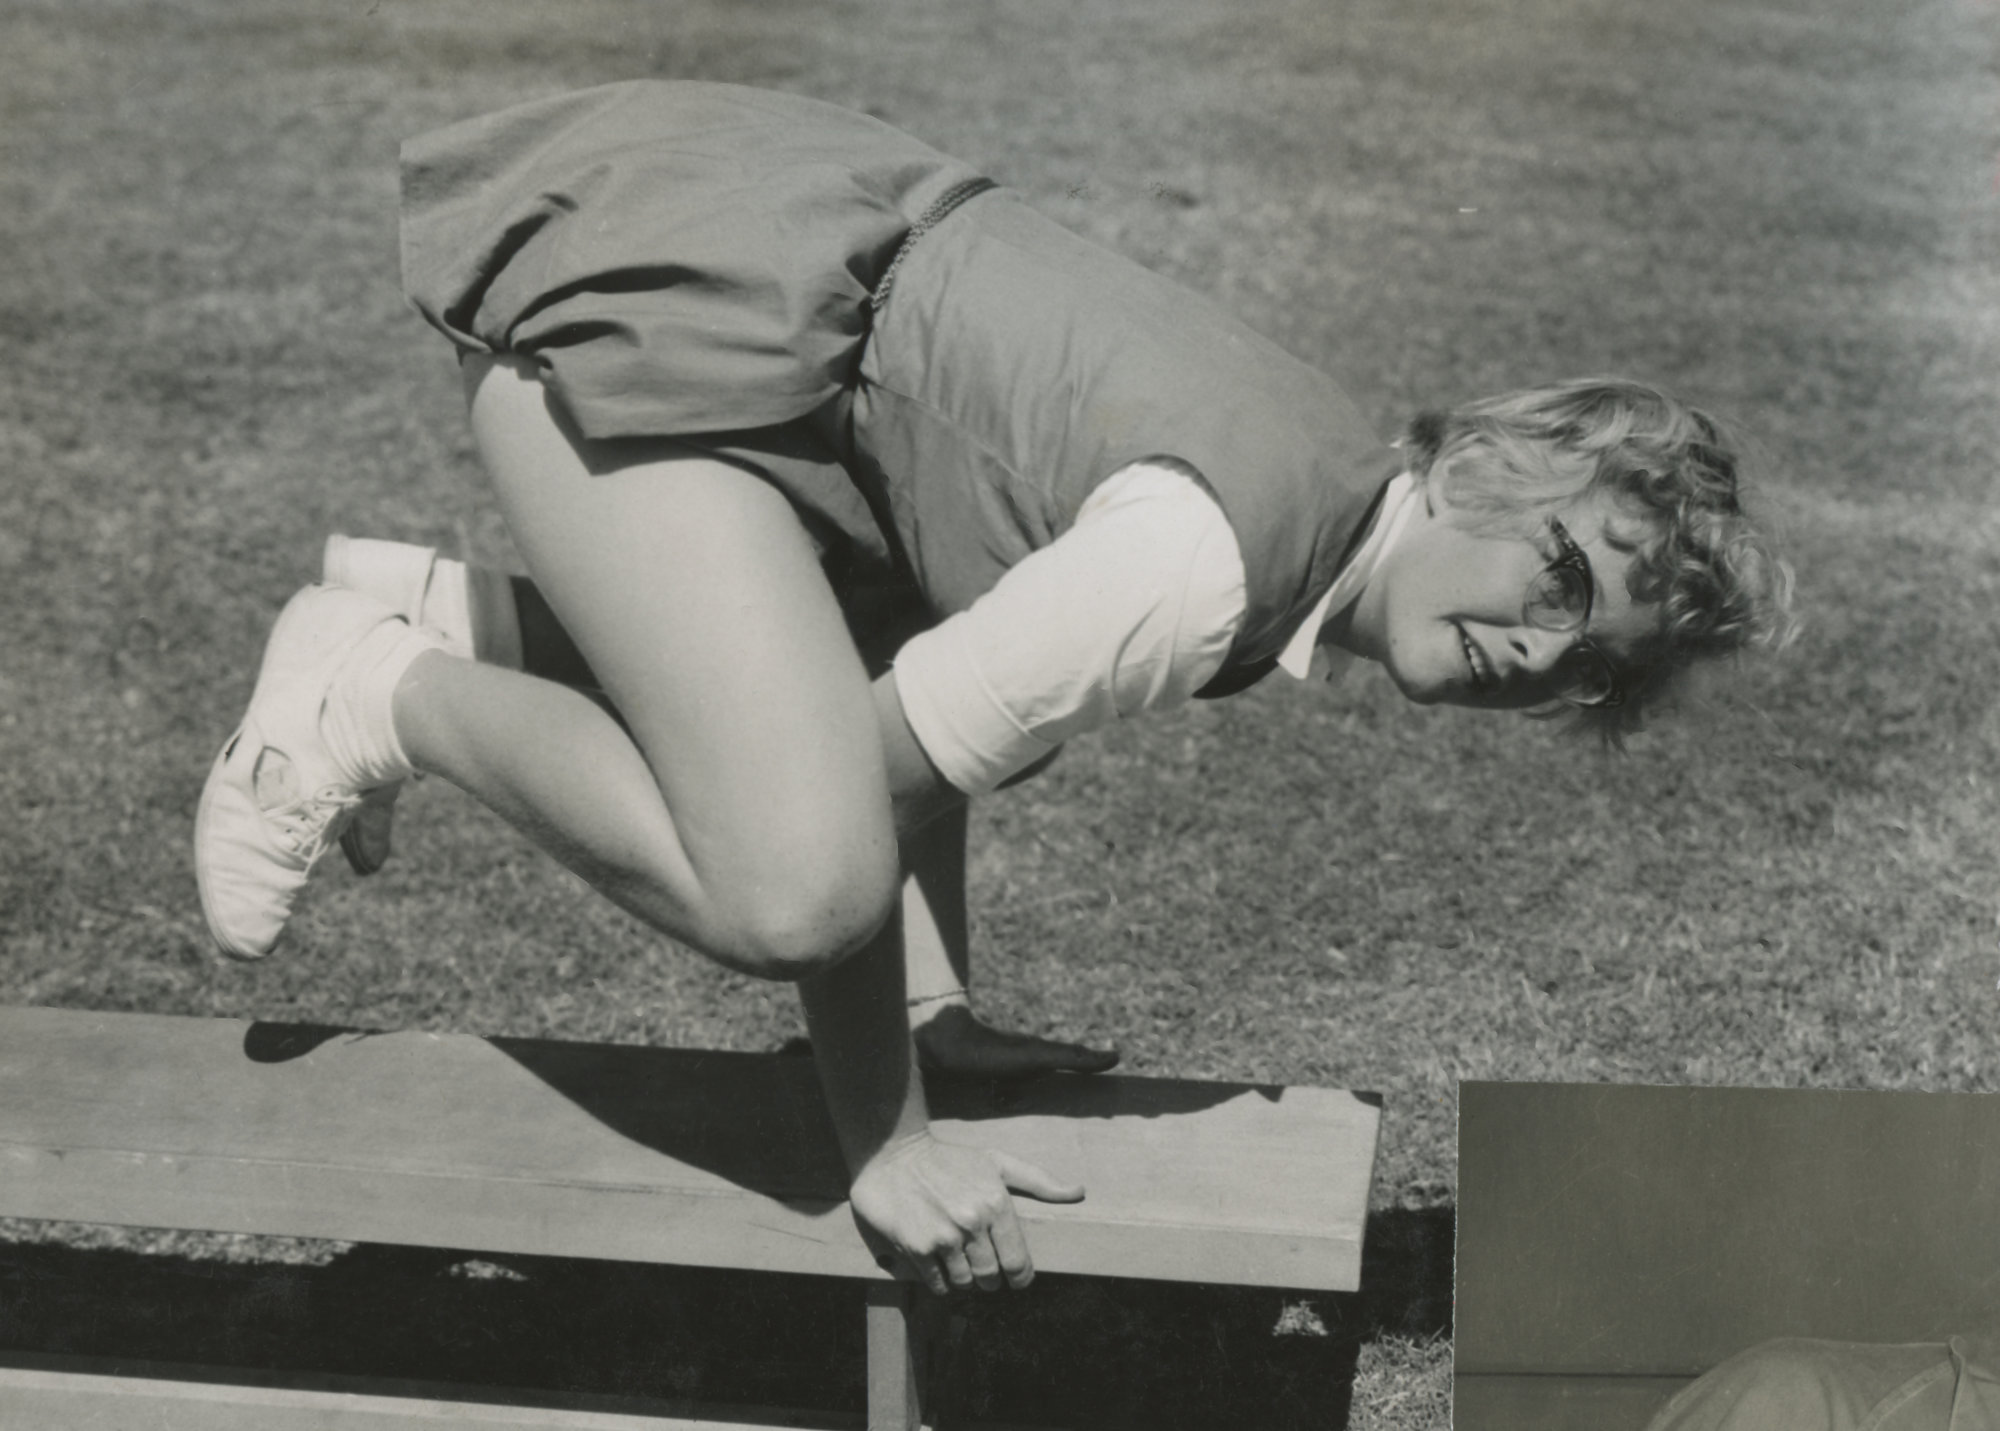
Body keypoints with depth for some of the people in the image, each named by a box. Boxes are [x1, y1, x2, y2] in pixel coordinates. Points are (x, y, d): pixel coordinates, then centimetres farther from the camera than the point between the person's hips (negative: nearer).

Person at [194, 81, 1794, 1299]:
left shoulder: (1329, 485, 7)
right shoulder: (1201, 571, -24)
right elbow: (862, 790, -21)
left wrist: (939, 1015, 16)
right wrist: (885, 1146, -9)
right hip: (642, 308, -10)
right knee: (791, 882, -24)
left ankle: (450, 616, 21)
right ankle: (388, 690, 0)